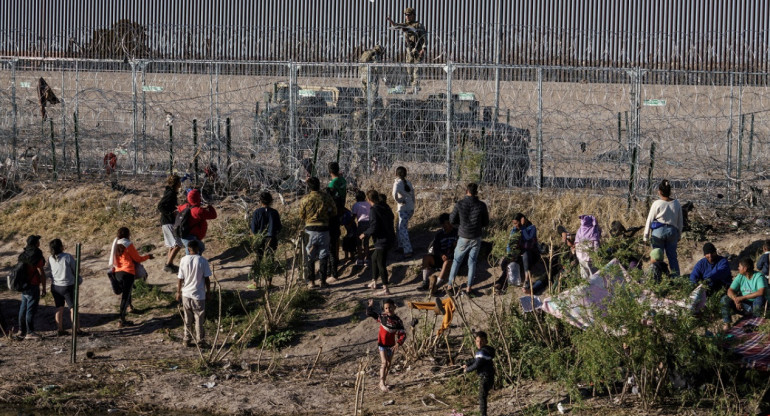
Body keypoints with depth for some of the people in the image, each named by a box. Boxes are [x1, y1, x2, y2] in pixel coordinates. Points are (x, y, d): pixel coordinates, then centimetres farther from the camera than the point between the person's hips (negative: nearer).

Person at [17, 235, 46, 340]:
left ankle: (21, 331, 18)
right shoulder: (36, 256, -16)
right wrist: (43, 288, -10)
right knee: (31, 309, -4)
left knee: (23, 308, 13)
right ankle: (30, 332, -3)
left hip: (24, 285, 8)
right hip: (33, 286, -8)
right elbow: (41, 273, -16)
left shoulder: (23, 255, 9)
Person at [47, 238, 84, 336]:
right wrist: (78, 278, 13)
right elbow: (75, 270, -7)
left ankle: (60, 329, 17)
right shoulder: (68, 257, -17)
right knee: (73, 308, 4)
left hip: (55, 286, 5)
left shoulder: (50, 259, -5)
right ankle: (76, 329, 4)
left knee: (59, 308, 14)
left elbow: (50, 272, 4)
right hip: (67, 286, -4)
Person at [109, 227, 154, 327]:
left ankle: (123, 319, 23)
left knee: (124, 295, 21)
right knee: (126, 296, -5)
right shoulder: (128, 245, -11)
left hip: (118, 273, 7)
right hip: (128, 273, -7)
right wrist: (148, 256, 13)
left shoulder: (116, 245, 9)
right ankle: (122, 321, -8)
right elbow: (138, 259, -4)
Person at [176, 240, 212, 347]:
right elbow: (207, 279, -7)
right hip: (199, 294, -2)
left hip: (186, 294, 2)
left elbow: (180, 278, -1)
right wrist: (208, 292, 6)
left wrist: (178, 292, 10)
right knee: (199, 319, 9)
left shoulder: (183, 260, -5)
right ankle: (200, 340, 14)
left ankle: (187, 340, 16)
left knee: (188, 319, 13)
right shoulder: (203, 261, -11)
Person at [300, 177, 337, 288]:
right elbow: (334, 212, 5)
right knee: (323, 256, 8)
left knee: (310, 257, 7)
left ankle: (311, 281, 5)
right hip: (324, 229, 1)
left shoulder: (305, 199, -6)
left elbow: (301, 216, 2)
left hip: (310, 229, -1)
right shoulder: (326, 197, -4)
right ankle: (323, 281, 9)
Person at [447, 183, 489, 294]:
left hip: (463, 237, -1)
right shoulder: (481, 205, -10)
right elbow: (485, 223, 1)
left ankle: (450, 285, 17)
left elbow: (452, 220, -2)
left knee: (456, 261, 14)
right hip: (476, 238, 1)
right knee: (472, 262, 11)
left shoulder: (459, 204, -13)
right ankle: (469, 287, 12)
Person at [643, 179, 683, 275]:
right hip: (672, 231, 3)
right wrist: (679, 235, 22)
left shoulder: (657, 204, -10)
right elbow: (680, 222, 10)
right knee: (672, 256, 10)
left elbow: (649, 220, -4)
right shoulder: (676, 204, 2)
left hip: (658, 231, -3)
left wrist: (646, 236, 5)